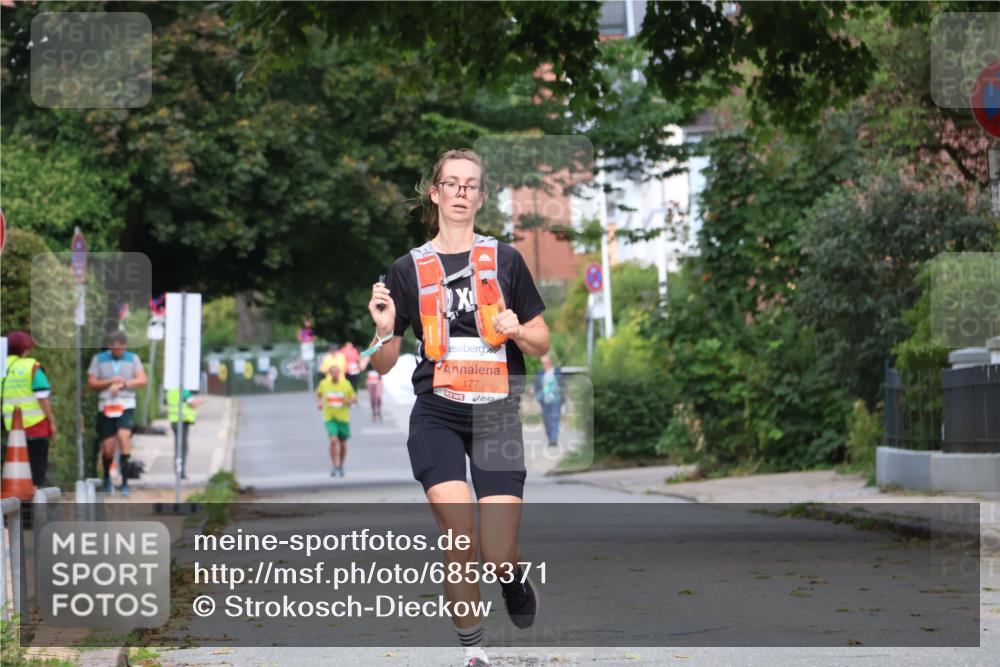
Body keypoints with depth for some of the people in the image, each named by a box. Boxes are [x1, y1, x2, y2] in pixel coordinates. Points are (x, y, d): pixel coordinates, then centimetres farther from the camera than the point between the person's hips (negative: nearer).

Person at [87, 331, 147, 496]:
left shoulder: (133, 358, 8)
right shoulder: (99, 359, 7)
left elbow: (142, 380, -2)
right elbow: (91, 384, 3)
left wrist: (122, 384, -13)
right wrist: (110, 381, -10)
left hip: (126, 406, -1)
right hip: (105, 407, 1)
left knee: (123, 435, -25)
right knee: (107, 449, 0)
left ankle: (124, 481, -20)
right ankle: (107, 476, 32)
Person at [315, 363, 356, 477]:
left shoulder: (346, 384, -5)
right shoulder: (324, 384, -3)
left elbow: (355, 398, 5)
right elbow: (318, 393, 18)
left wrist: (349, 400, -16)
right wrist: (319, 402, 0)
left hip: (343, 417, 1)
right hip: (329, 417, -1)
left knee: (343, 444, 9)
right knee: (333, 440, -21)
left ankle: (341, 466, 31)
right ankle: (335, 466, -9)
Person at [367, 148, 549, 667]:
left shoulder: (505, 260, 6)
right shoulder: (408, 269, 6)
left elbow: (542, 342, 11)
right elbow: (382, 364, 9)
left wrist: (518, 332, -10)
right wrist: (385, 330, -12)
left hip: (497, 415, 0)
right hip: (437, 415, 0)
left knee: (498, 557, -7)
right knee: (461, 542, -17)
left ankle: (514, 576, 31)